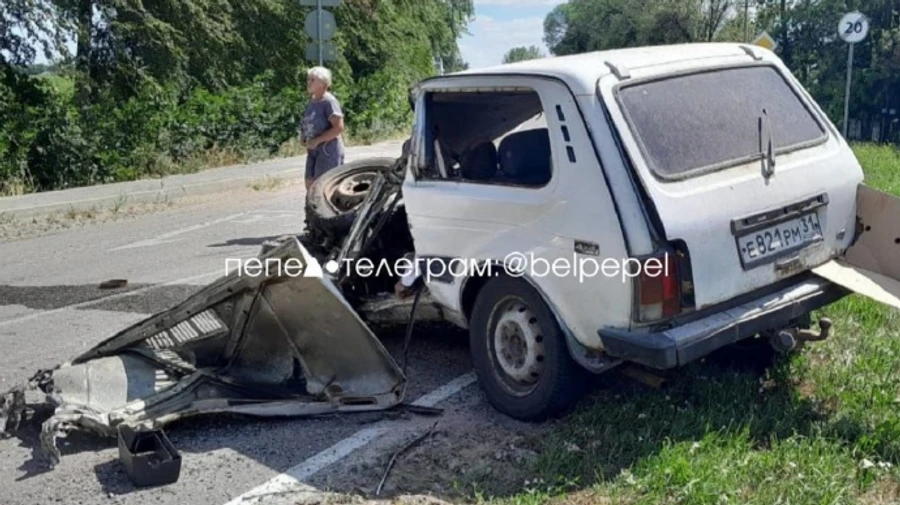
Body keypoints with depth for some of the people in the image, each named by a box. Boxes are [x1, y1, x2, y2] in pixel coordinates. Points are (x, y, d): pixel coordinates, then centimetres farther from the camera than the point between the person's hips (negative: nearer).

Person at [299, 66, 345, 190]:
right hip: (313, 151, 8)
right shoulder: (312, 102, 11)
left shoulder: (329, 102, -14)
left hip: (328, 151, -8)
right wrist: (303, 137, 4)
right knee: (310, 184, 9)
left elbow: (339, 128, -22)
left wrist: (317, 140, -21)